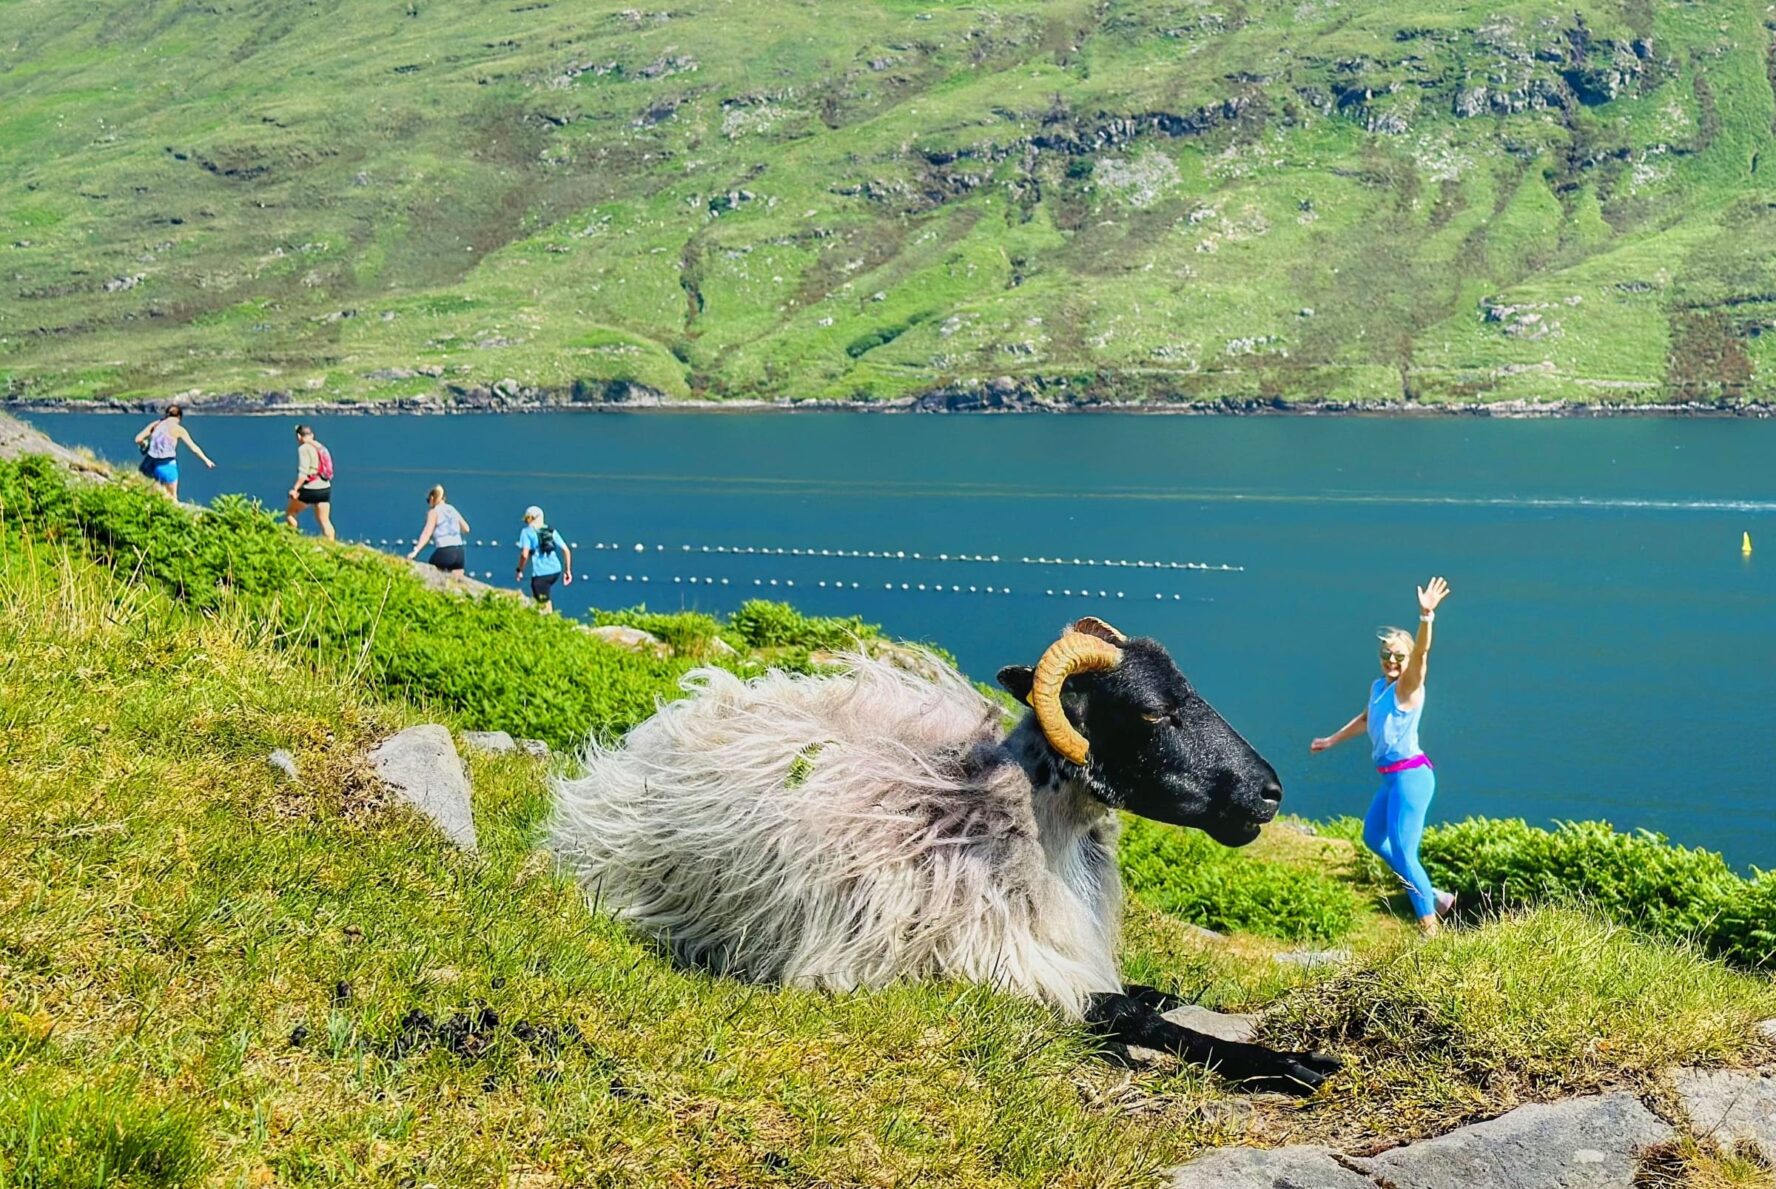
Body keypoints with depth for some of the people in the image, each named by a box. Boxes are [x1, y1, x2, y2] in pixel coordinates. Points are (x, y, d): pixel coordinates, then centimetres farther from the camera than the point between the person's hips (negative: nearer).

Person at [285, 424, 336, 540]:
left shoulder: (304, 449, -10)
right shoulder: (321, 448, 13)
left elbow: (303, 473, -20)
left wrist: (295, 489, -22)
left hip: (310, 489, -7)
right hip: (326, 488, 7)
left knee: (289, 513, 13)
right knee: (325, 520, 8)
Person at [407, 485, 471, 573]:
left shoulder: (434, 512, -2)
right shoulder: (453, 510, 15)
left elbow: (427, 533, -13)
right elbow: (466, 529, 21)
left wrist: (416, 551, -19)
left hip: (444, 552, -5)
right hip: (459, 551, 5)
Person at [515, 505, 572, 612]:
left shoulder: (527, 532, -1)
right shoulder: (551, 531, 14)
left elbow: (525, 554, -14)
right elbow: (566, 550, 10)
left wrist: (520, 570, 1)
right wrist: (568, 570, 16)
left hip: (541, 573, -6)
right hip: (556, 570, 6)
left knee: (544, 605, 1)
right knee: (536, 597, 29)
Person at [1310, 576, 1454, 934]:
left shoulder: (1408, 687, -10)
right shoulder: (1378, 687, 13)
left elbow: (1420, 653, -30)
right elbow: (1366, 719, 32)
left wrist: (1426, 617, -47)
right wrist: (1331, 740, 41)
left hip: (1410, 776, -10)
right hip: (1392, 778, 10)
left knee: (1402, 853, -13)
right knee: (1373, 836, 23)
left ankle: (1429, 925, -6)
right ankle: (1431, 896, 29)